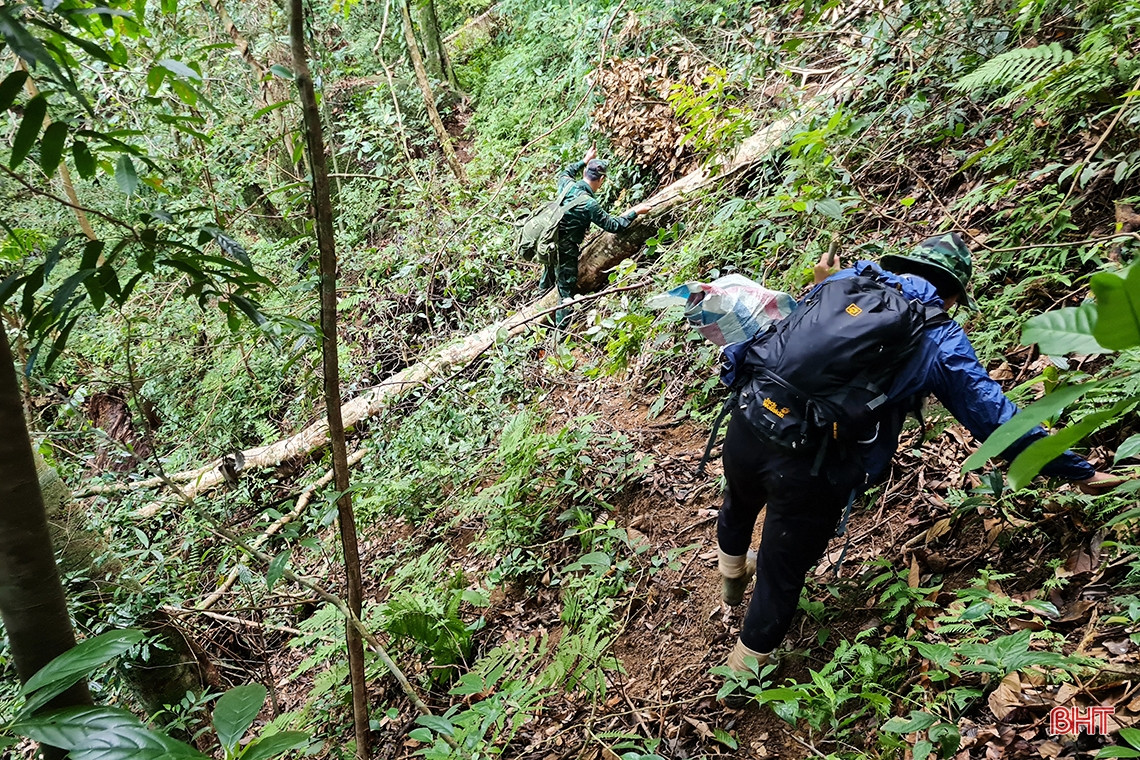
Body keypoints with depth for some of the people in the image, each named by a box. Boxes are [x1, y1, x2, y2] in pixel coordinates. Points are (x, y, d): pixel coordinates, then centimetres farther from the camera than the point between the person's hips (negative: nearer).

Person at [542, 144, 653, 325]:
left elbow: (565, 173, 21)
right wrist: (635, 211, -3)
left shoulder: (566, 185, -6)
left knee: (550, 275, 31)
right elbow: (613, 225, -13)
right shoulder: (589, 205, -25)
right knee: (567, 291, 4)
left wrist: (585, 160, 30)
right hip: (566, 251, -8)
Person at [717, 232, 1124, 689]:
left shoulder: (846, 282, 14)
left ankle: (732, 578, 66)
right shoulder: (942, 342, 5)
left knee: (739, 506, 37)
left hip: (748, 423, 5)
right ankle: (741, 679, 40)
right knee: (780, 578, 18)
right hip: (809, 472, -4)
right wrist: (1079, 471, 21)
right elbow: (996, 420, 9)